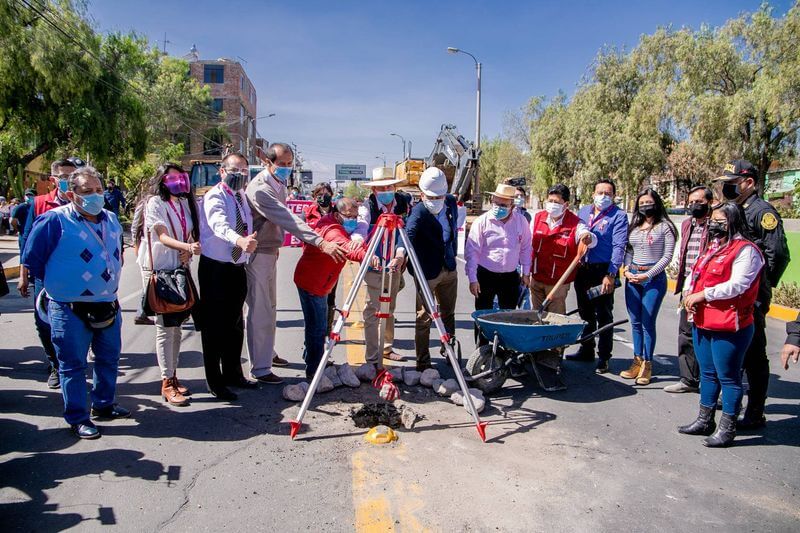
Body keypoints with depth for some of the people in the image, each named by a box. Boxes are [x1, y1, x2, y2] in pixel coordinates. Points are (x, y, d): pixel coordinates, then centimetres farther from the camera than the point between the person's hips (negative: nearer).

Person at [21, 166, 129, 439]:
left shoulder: (111, 220, 6)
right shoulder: (54, 221, -13)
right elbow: (31, 259, -6)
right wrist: (59, 283, 2)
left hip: (108, 306, 6)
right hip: (70, 311, -6)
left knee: (109, 359, 17)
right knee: (73, 364, 5)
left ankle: (104, 404, 35)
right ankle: (78, 417, 18)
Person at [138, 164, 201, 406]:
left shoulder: (185, 202, 10)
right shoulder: (154, 203, -9)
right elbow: (163, 237, -20)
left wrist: (189, 250, -8)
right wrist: (187, 247, -37)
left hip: (180, 269, 7)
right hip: (158, 270, -7)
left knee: (176, 325, 12)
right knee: (165, 327, -5)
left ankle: (173, 377, 23)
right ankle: (167, 384, 4)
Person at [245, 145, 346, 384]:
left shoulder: (279, 183, 7)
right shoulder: (260, 189, -24)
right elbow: (289, 220, -34)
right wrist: (321, 242, -40)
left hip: (271, 251, 10)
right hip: (257, 254, -10)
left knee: (270, 307, 19)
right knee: (260, 311, -5)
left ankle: (268, 353, 35)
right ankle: (260, 369, 3)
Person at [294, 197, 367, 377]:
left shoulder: (327, 222, 8)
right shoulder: (333, 231, -24)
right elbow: (347, 248, -45)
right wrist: (366, 255, -62)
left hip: (317, 283, 11)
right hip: (312, 284, -11)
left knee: (316, 326, 22)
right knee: (318, 329, -8)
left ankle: (310, 357, 38)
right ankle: (314, 371, -2)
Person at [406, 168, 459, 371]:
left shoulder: (451, 202, -1)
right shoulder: (418, 213, -21)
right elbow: (408, 238, -38)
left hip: (449, 269, 7)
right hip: (427, 274, -6)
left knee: (448, 315, 20)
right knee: (424, 318, 1)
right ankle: (423, 364, 12)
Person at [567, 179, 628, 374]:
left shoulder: (619, 216, -5)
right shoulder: (583, 211, 11)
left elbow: (619, 247, -12)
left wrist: (610, 275, -19)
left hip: (603, 271, -5)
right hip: (582, 270, 5)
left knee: (604, 316, 2)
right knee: (585, 313, 16)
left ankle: (604, 357, 12)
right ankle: (586, 350, 30)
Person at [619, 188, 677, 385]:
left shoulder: (665, 227, -4)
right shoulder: (634, 226, 13)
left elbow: (667, 255, -8)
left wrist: (648, 274, -13)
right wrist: (627, 269, -1)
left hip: (654, 278, -5)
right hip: (632, 277, 5)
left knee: (647, 323, -4)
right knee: (635, 322, 8)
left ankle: (647, 365, 6)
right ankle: (637, 361, 18)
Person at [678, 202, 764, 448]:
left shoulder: (745, 250, -12)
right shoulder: (713, 247, 17)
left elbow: (737, 285, -22)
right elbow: (695, 274, 18)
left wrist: (703, 294, -19)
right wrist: (689, 293, -2)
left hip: (729, 327, -9)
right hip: (703, 323, 9)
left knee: (728, 377, 2)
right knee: (708, 373, 17)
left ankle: (727, 429, 12)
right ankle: (705, 421, 29)